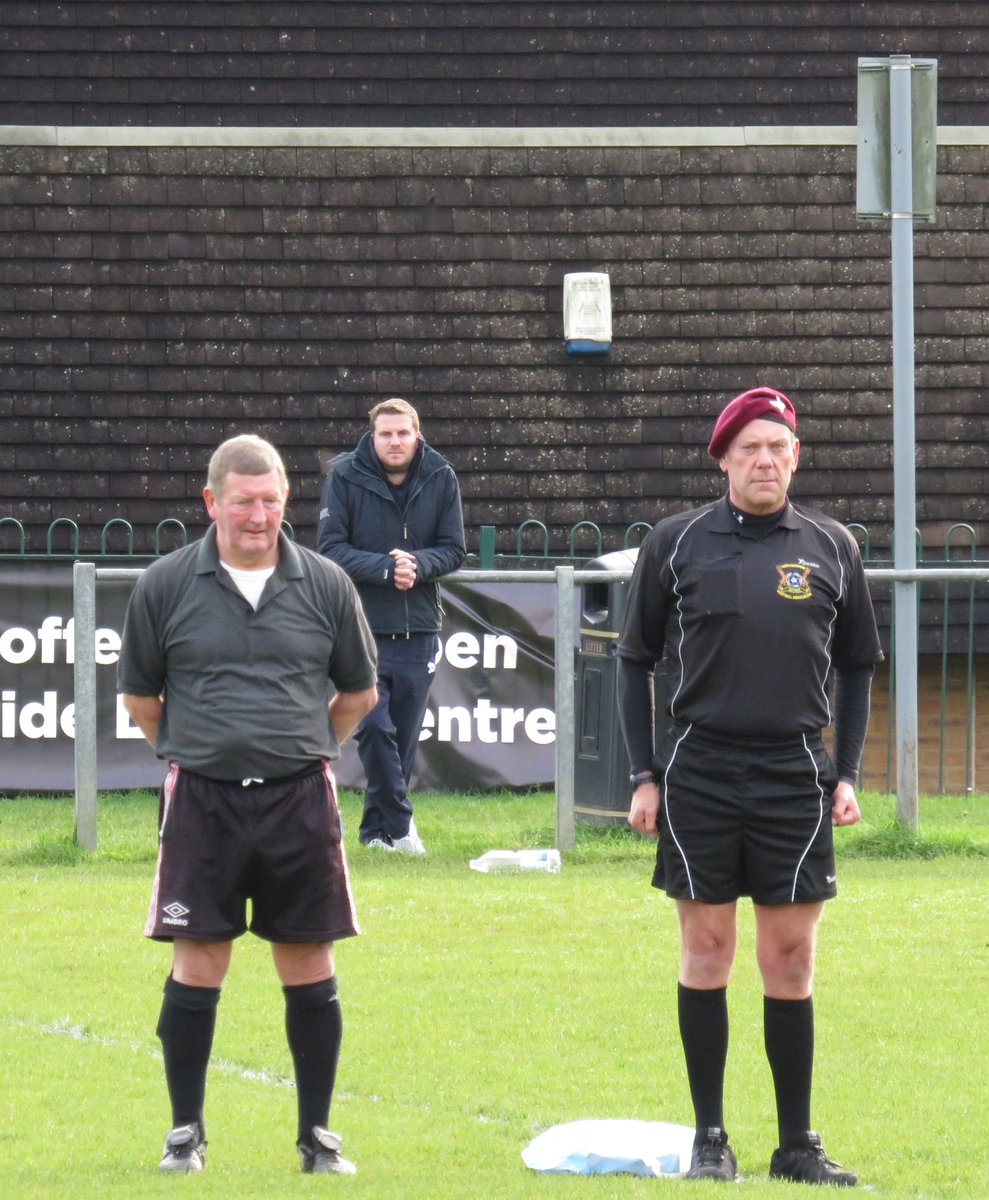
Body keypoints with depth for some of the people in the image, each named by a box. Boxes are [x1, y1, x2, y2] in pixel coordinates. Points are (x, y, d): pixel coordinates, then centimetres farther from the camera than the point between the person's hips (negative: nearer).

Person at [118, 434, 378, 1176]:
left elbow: (359, 693, 17)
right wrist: (195, 752, 9)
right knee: (197, 966, -1)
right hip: (201, 801, -1)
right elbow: (140, 695, 11)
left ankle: (318, 1135, 11)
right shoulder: (167, 586, 0)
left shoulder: (325, 585, 4)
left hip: (301, 802, 1)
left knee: (310, 968, 3)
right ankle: (187, 1132, 9)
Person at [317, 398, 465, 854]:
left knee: (404, 737, 6)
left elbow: (453, 550, 4)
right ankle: (398, 823, -3)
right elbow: (330, 548, -8)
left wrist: (418, 563, -17)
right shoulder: (345, 476, -5)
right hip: (362, 627, -3)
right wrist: (385, 569, -21)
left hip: (418, 628, 3)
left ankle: (378, 829, 18)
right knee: (374, 728, -13)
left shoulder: (440, 479, 2)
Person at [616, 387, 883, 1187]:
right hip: (698, 774, -1)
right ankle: (710, 1140, 10)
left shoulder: (832, 548, 6)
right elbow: (636, 661, 7)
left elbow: (857, 666, 13)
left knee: (790, 963, 2)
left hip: (797, 775, 1)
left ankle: (798, 1145, 8)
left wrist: (848, 774, 4)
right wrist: (644, 776, 1)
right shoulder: (677, 544, 2)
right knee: (706, 953, 2)